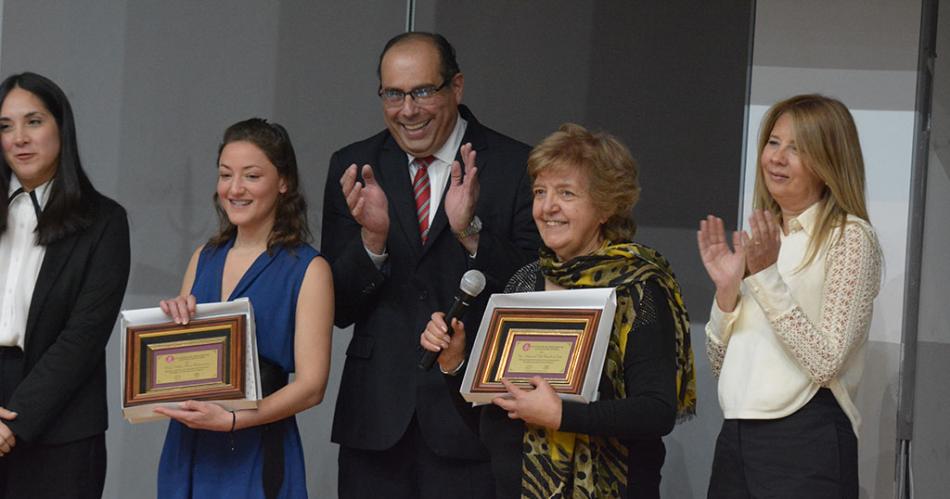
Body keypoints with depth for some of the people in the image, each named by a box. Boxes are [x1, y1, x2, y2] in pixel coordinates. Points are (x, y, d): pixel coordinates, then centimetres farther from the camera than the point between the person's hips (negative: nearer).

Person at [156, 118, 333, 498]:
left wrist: (232, 420, -26)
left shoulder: (308, 269, -8)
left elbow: (311, 385, -13)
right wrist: (175, 321, -7)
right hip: (189, 451, 5)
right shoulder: (204, 258, 8)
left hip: (256, 454, -5)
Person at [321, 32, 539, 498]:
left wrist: (472, 233, -21)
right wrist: (372, 238, -14)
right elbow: (340, 310, 3)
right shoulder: (352, 167, 5)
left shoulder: (516, 166, -3)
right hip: (378, 415, 3)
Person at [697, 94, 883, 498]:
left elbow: (825, 362, -16)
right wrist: (726, 289, -3)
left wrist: (767, 277, -18)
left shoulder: (850, 237, -5)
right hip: (735, 438, 6)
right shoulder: (761, 239, 14)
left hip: (805, 440, -6)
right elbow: (720, 361, 12)